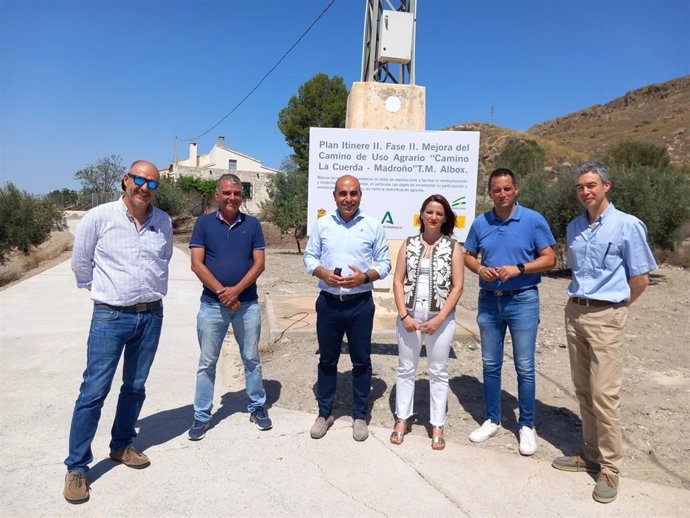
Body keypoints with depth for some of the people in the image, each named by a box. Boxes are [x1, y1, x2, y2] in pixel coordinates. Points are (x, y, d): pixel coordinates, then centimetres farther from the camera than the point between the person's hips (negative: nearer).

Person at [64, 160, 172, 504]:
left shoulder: (163, 222, 2)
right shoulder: (98, 217, -9)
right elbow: (80, 263, 3)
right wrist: (105, 291, 12)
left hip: (151, 315, 4)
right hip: (110, 317, -3)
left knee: (135, 386, 14)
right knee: (94, 391, -1)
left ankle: (121, 446, 32)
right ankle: (77, 466, 12)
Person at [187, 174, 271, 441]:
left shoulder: (252, 224, 3)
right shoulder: (204, 223, 0)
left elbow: (259, 263, -2)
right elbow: (196, 264, -6)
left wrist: (236, 290, -13)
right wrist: (221, 291, -13)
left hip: (247, 303, 1)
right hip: (212, 304, -1)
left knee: (252, 358, 12)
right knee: (207, 362, 8)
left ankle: (257, 407, 27)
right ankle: (201, 416, 21)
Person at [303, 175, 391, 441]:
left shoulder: (373, 226, -2)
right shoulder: (322, 224, 2)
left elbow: (384, 263, 1)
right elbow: (309, 256, 6)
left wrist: (364, 277, -17)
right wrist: (323, 273, -14)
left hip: (360, 304, -1)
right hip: (328, 303, 1)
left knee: (361, 361, 10)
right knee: (327, 360, 13)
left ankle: (360, 415, 26)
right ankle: (324, 413, 29)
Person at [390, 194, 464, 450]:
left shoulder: (453, 246, -1)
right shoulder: (409, 244, 4)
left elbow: (458, 286, -5)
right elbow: (398, 281, 1)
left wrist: (439, 319, -13)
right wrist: (404, 315, -9)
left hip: (441, 318, -1)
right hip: (410, 316, 2)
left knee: (438, 372, 10)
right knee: (406, 369, 11)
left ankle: (437, 425, 22)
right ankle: (402, 420, 26)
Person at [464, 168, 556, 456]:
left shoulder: (533, 220, -5)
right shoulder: (480, 223, 4)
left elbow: (549, 259, -5)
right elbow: (468, 256, 12)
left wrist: (518, 269, -19)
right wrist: (479, 269, -9)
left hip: (522, 300, -3)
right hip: (489, 301, 4)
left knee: (524, 367, 4)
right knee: (490, 365, 12)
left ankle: (526, 426, 21)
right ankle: (492, 420, 28)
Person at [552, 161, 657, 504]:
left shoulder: (627, 225, -7)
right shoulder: (574, 227, 10)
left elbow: (640, 279, -3)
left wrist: (614, 307, 6)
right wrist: (581, 301, 15)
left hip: (605, 317, -6)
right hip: (574, 312, 6)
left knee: (605, 394, -5)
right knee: (583, 391, 12)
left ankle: (609, 468, 9)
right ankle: (591, 455, 26)